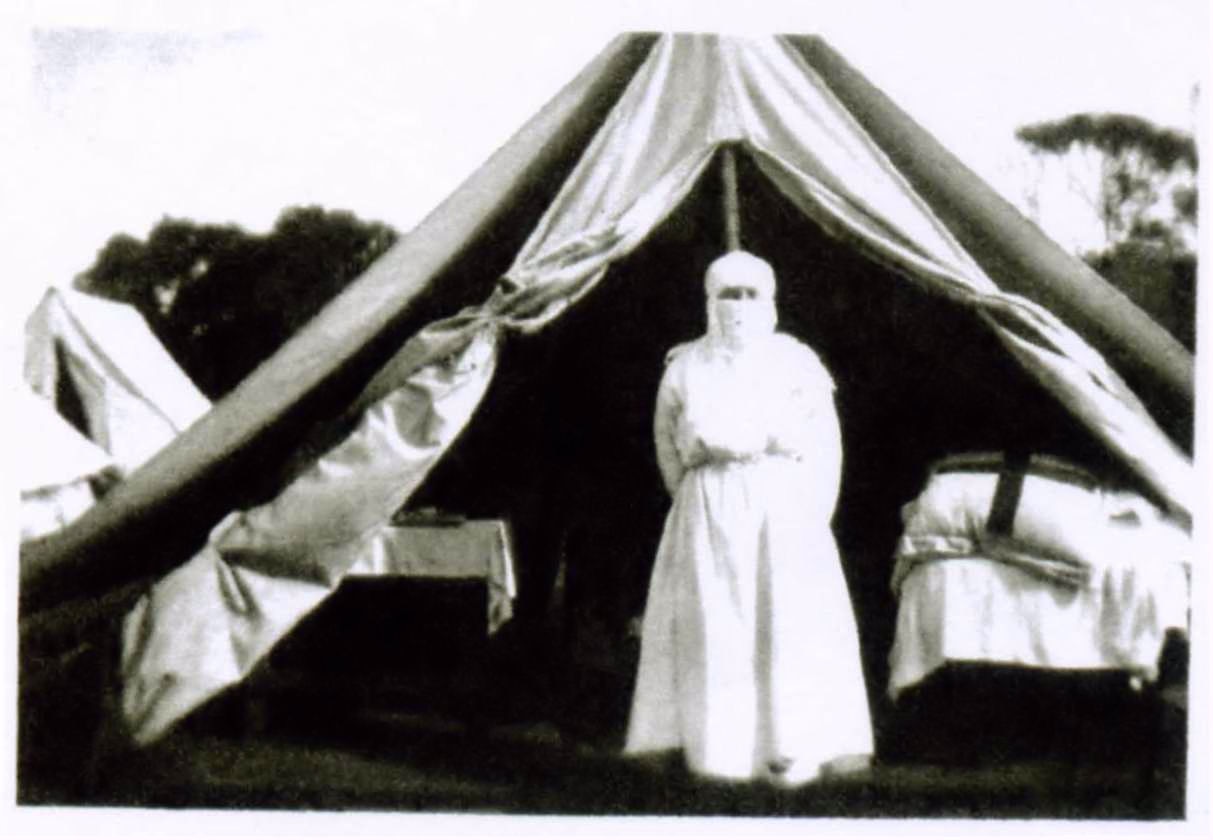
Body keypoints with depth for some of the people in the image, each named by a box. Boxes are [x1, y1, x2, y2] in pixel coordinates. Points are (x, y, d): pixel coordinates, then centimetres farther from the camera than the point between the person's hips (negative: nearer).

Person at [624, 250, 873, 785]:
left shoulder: (796, 363, 6)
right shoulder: (686, 368, 10)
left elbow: (827, 450, 5)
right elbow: (669, 450, 16)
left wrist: (815, 518, -1)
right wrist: (695, 504, 10)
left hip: (782, 506, -1)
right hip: (708, 513, 1)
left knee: (791, 623, -7)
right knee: (715, 628, -2)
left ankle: (798, 750, -1)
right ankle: (720, 751, 5)